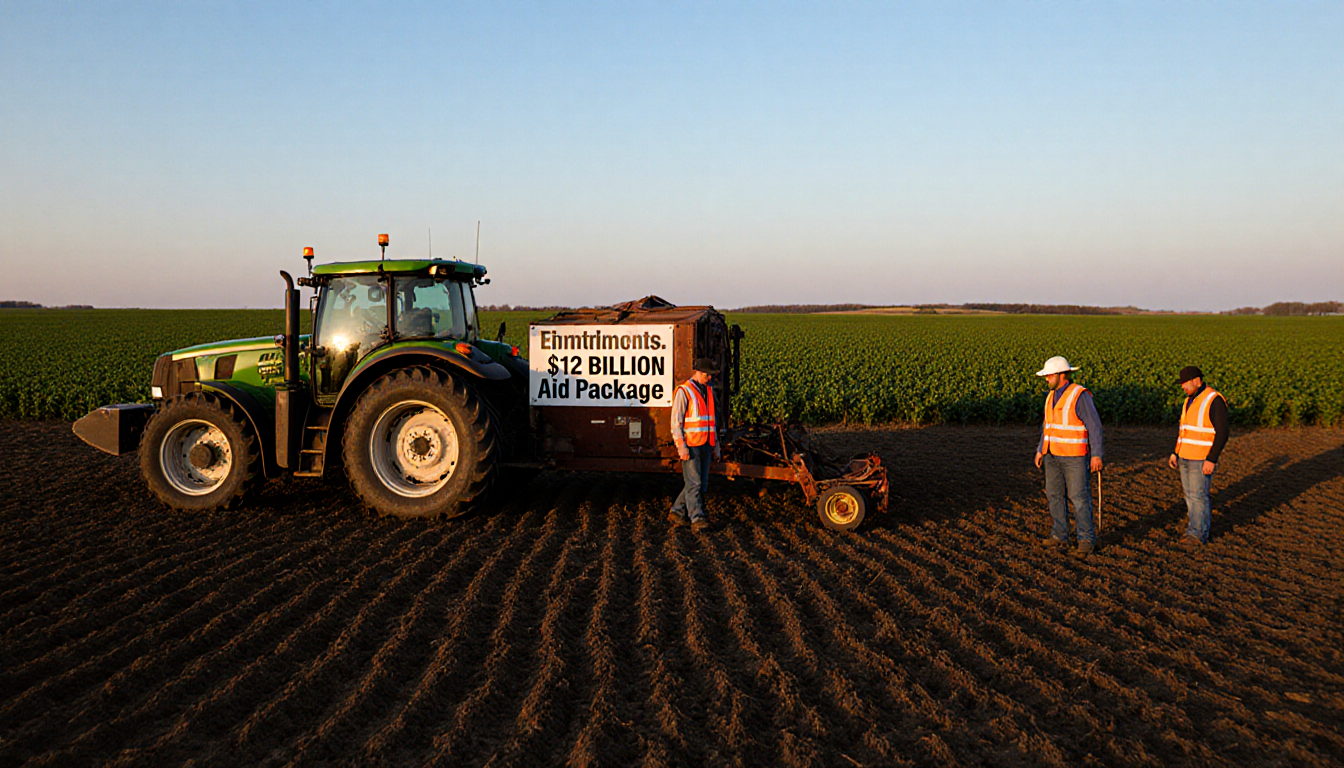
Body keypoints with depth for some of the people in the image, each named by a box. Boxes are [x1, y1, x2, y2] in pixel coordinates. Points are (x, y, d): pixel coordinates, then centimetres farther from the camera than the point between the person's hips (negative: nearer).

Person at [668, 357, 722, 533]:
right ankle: (697, 519, -6)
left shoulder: (708, 390, 15)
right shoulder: (684, 391, -8)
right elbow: (676, 421, -11)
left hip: (705, 446, 7)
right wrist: (681, 447, -18)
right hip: (690, 446, -7)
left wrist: (715, 445, 19)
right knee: (694, 483, -8)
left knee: (702, 484, 8)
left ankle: (677, 512, 19)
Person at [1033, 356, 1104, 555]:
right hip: (1053, 455, 7)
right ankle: (1060, 536, 15)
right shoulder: (1052, 396, 9)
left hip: (1075, 456, -7)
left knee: (1079, 497, -5)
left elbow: (1094, 426, -16)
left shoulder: (1080, 396, -16)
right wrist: (1040, 451, 13)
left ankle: (1087, 539, 2)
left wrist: (1097, 455, -20)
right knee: (1055, 495, 7)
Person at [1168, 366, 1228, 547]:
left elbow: (1222, 433, -18)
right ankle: (1204, 522, 23)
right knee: (1190, 493, 11)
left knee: (1198, 495, -6)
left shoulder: (1214, 401, -15)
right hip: (1186, 457, 8)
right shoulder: (1190, 400, 12)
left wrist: (1211, 459, -22)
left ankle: (1198, 535, -1)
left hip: (1203, 459, -8)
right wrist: (1175, 453, 15)